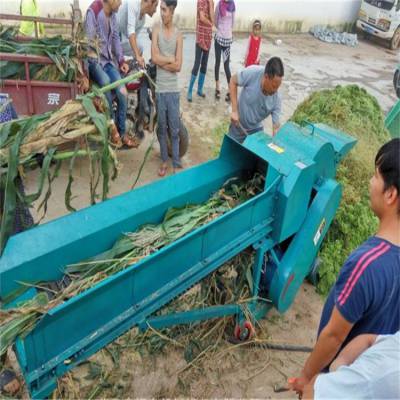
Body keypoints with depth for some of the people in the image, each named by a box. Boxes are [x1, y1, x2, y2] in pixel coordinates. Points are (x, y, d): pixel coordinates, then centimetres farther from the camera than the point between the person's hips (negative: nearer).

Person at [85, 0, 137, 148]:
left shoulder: (113, 14, 6)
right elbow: (88, 41, -20)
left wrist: (121, 61, 3)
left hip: (109, 59, 6)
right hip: (94, 59, -6)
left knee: (123, 92, -13)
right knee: (105, 81, -37)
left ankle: (122, 133, 1)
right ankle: (112, 125, -21)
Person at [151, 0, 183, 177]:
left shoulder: (178, 35, 2)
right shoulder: (156, 31, 4)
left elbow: (178, 66, -6)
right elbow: (154, 57, -9)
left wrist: (161, 61, -9)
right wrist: (171, 59, -5)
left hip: (173, 89, 0)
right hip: (159, 88, 1)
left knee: (175, 129, 4)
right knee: (162, 127, 10)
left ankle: (176, 163, 13)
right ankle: (164, 161, 23)